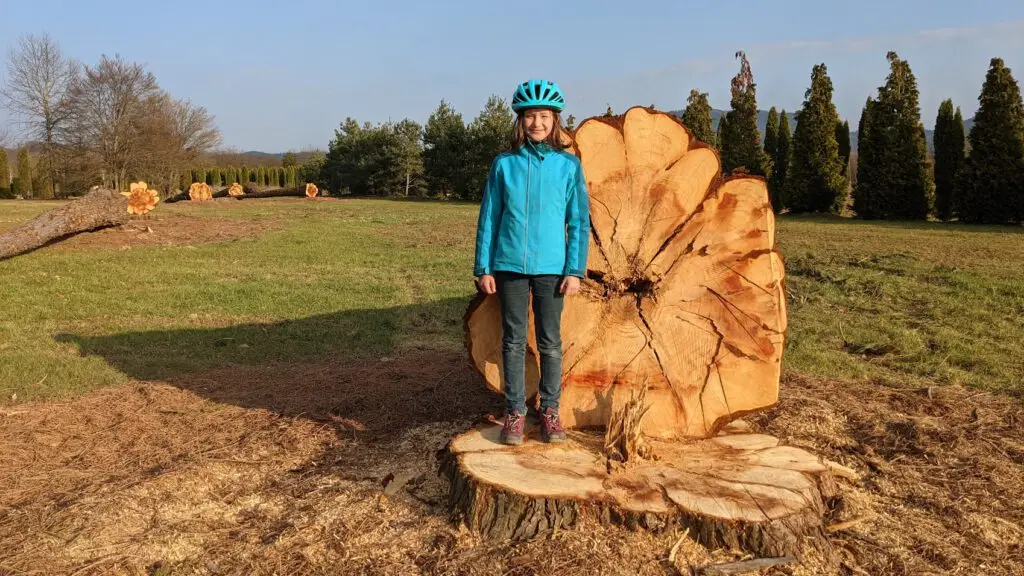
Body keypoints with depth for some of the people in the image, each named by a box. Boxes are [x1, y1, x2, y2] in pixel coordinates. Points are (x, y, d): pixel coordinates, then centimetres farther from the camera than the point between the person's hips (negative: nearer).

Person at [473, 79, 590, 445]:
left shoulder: (568, 165, 2)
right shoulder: (503, 164, 4)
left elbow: (579, 221, 2)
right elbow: (489, 218, 6)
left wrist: (575, 270, -3)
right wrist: (483, 268, 2)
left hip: (551, 267, 0)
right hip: (509, 265, 1)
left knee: (550, 342, 7)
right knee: (513, 341, 6)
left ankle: (550, 411, 19)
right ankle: (515, 413, 16)